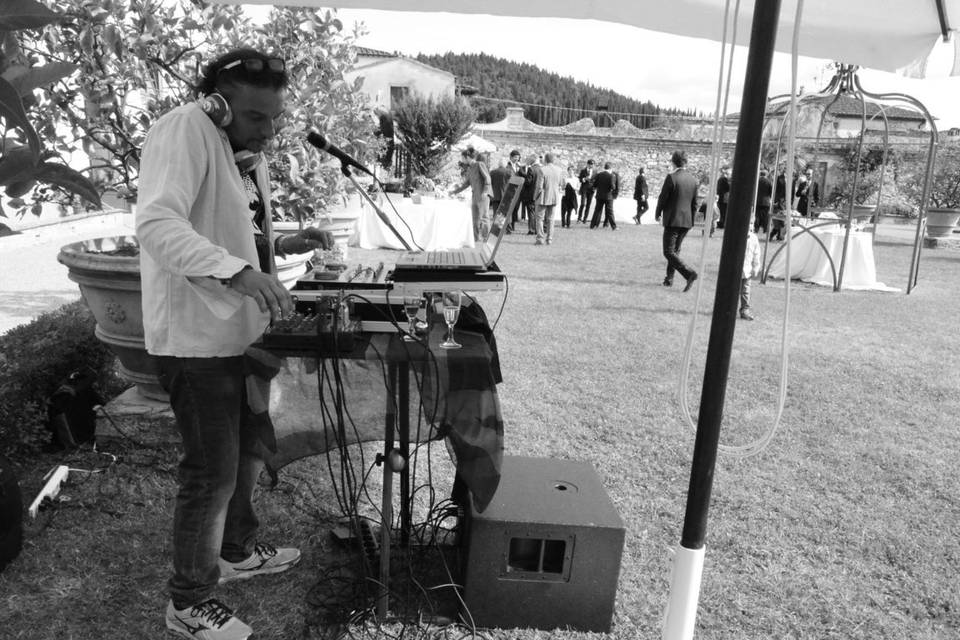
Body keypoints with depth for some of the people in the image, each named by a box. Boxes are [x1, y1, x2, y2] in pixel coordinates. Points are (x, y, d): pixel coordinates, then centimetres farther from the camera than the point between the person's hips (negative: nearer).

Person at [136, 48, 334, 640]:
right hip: (195, 340, -9)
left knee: (251, 448, 23)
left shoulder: (249, 152, 12)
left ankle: (238, 551, 45)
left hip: (242, 331, 10)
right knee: (213, 474, 1)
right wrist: (238, 271, -44)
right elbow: (157, 224, -32)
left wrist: (284, 243, 4)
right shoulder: (184, 132, -18)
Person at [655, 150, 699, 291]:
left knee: (669, 252, -4)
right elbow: (694, 203, 11)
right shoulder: (693, 179, 6)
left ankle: (689, 274, -18)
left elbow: (662, 198, -10)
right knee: (675, 250, 17)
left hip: (673, 220, -7)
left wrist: (658, 213, 6)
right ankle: (669, 279, 21)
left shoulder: (671, 178, -14)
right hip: (687, 221, 7)